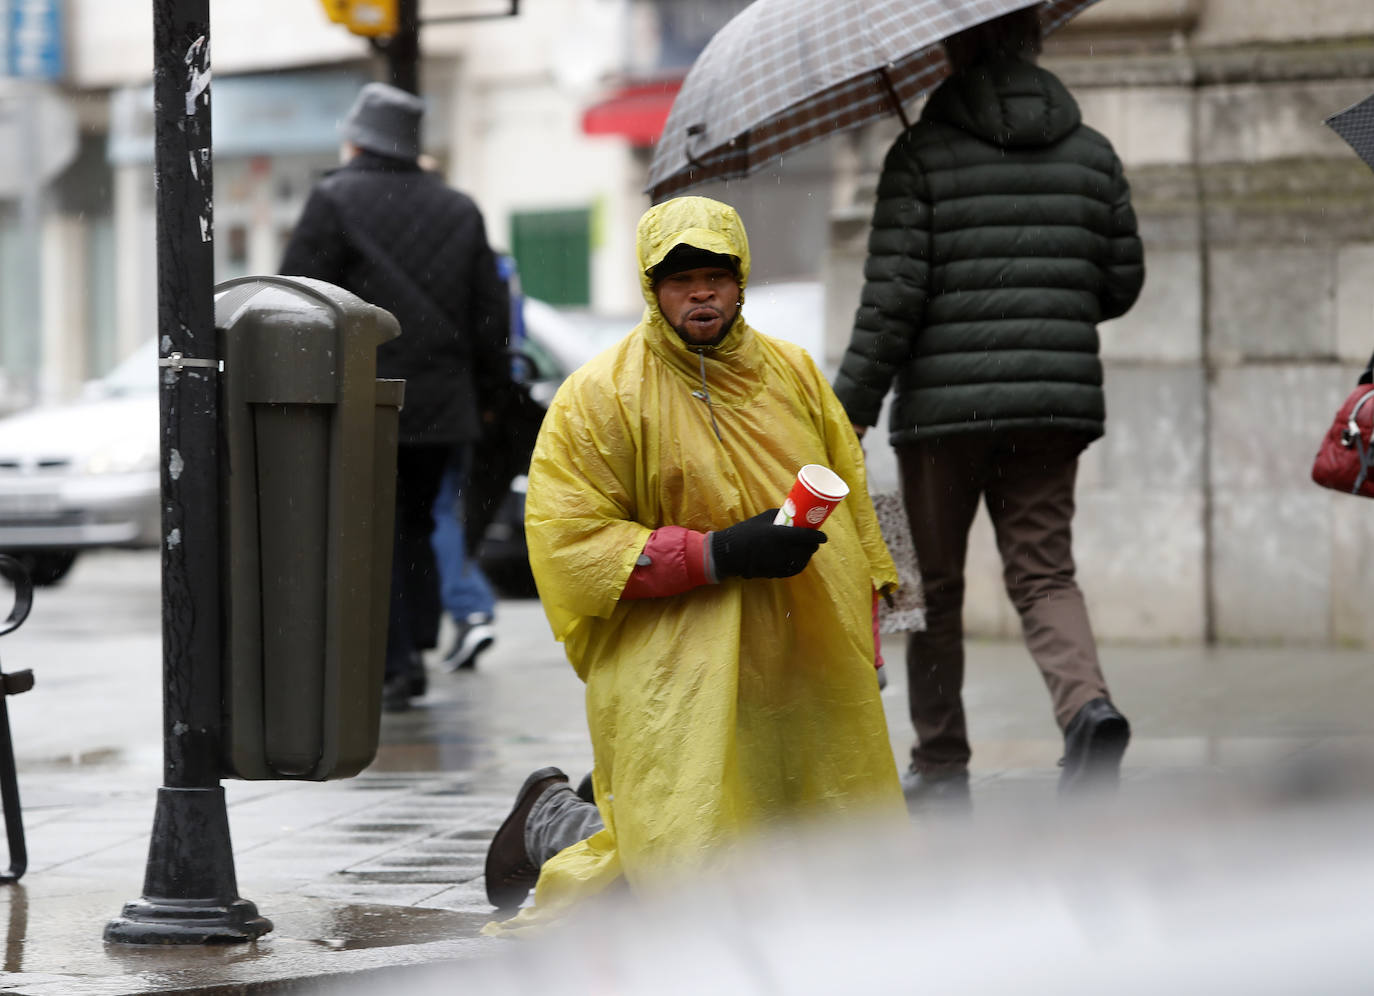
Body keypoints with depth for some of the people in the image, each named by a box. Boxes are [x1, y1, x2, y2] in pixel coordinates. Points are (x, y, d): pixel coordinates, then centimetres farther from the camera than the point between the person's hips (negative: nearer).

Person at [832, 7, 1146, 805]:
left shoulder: (923, 151, -5)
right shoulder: (1091, 153, 7)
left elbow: (893, 294, -11)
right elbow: (1122, 284, 11)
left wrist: (852, 409, -6)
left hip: (947, 398, -3)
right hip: (1058, 398, 3)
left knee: (933, 586, 10)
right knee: (1044, 571, 7)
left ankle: (942, 769, 17)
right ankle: (1089, 705, -22)